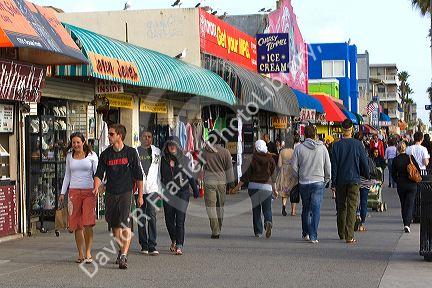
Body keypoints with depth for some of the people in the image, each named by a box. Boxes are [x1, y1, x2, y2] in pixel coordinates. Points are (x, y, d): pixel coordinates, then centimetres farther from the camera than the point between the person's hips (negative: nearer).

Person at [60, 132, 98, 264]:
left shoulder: (91, 155, 3)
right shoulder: (69, 156, 13)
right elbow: (67, 175, 18)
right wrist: (62, 193, 13)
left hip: (89, 191, -3)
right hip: (74, 191, 3)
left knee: (88, 224, -12)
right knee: (77, 225, 1)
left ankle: (88, 253, -3)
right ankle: (80, 254, 8)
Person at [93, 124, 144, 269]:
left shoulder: (131, 152, 0)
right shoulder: (105, 154, 6)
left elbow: (139, 175, 5)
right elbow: (99, 174, 4)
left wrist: (140, 196, 4)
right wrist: (96, 186, -17)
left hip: (126, 193, -4)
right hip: (110, 194, 4)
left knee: (125, 224, -15)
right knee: (114, 225, 12)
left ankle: (124, 256, -19)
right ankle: (121, 249, 31)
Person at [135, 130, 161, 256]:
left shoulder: (157, 152, 10)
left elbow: (159, 171, 12)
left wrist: (159, 190, 8)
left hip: (152, 188, 0)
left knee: (151, 216, -11)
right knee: (141, 217, 6)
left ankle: (152, 246, -13)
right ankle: (144, 245, 17)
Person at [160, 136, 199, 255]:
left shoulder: (185, 160, 3)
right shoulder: (163, 160, 7)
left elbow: (190, 176, 8)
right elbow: (161, 177, 8)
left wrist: (195, 190, 8)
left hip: (182, 193, -2)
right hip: (168, 193, 2)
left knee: (180, 220, -8)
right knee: (169, 220, 6)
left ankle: (179, 246, -7)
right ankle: (174, 240, 31)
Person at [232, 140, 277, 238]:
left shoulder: (254, 158, -5)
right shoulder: (270, 159, 3)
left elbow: (248, 173, -6)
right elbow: (273, 175, 8)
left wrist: (238, 185, 0)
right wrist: (274, 189, 17)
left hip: (254, 185, -1)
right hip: (267, 187, 1)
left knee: (256, 209, 8)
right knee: (267, 209, 6)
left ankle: (258, 232, 7)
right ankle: (268, 222, -25)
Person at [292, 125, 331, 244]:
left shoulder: (299, 148, -2)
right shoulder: (322, 148, 0)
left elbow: (294, 167, -1)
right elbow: (328, 166, 3)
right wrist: (326, 180, 14)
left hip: (303, 183, 1)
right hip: (318, 182, -1)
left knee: (306, 208, 16)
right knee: (316, 209, -2)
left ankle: (305, 233, 21)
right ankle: (313, 236, -8)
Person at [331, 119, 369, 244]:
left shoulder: (337, 145, -3)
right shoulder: (358, 144, -5)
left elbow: (334, 164, -2)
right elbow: (364, 162, 1)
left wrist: (333, 182, 3)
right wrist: (367, 176, 17)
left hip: (340, 180, 2)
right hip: (354, 180, -1)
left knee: (341, 207, 15)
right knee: (352, 208, -2)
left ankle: (341, 234, 24)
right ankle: (349, 236, -8)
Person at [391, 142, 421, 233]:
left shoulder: (395, 160, -5)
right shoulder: (410, 158, -8)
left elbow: (393, 174, 0)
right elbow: (418, 170, -5)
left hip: (400, 185, 1)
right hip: (411, 185, -1)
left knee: (403, 205, 15)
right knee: (410, 205, -2)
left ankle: (406, 224, 19)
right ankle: (407, 224, -18)